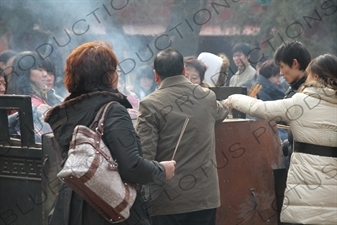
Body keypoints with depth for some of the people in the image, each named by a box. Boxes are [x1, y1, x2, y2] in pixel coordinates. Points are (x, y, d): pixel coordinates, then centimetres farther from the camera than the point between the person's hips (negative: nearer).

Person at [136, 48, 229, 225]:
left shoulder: (150, 105, -10)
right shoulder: (208, 97, 5)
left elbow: (144, 154, -15)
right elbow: (222, 112, 30)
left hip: (168, 199, -4)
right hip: (205, 194, 4)